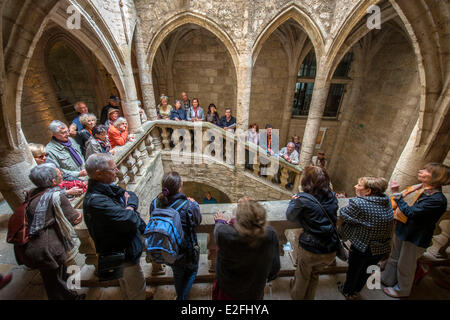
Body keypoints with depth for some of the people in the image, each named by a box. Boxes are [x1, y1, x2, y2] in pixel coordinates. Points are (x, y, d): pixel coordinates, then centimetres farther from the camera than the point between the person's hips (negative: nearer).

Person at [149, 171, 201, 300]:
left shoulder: (155, 203, -20)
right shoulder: (188, 206, -33)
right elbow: (198, 221, -13)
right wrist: (194, 203, 2)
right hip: (187, 250, -4)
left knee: (177, 274, 33)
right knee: (192, 271, 30)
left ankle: (179, 295, 57)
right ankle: (182, 297, 36)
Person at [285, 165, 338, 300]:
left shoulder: (303, 199, -19)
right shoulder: (332, 197, -3)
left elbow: (290, 216, -4)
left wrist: (294, 200, 12)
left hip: (310, 249, -4)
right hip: (331, 251, 4)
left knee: (303, 276, 26)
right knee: (314, 273, 32)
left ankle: (296, 296, 52)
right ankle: (309, 297, 54)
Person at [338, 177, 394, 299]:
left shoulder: (358, 203, -28)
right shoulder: (386, 201, -7)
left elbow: (343, 214, -14)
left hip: (362, 246, -5)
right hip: (382, 248, 6)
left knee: (353, 270, 21)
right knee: (366, 270, 27)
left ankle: (348, 292, 46)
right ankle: (356, 291, 51)